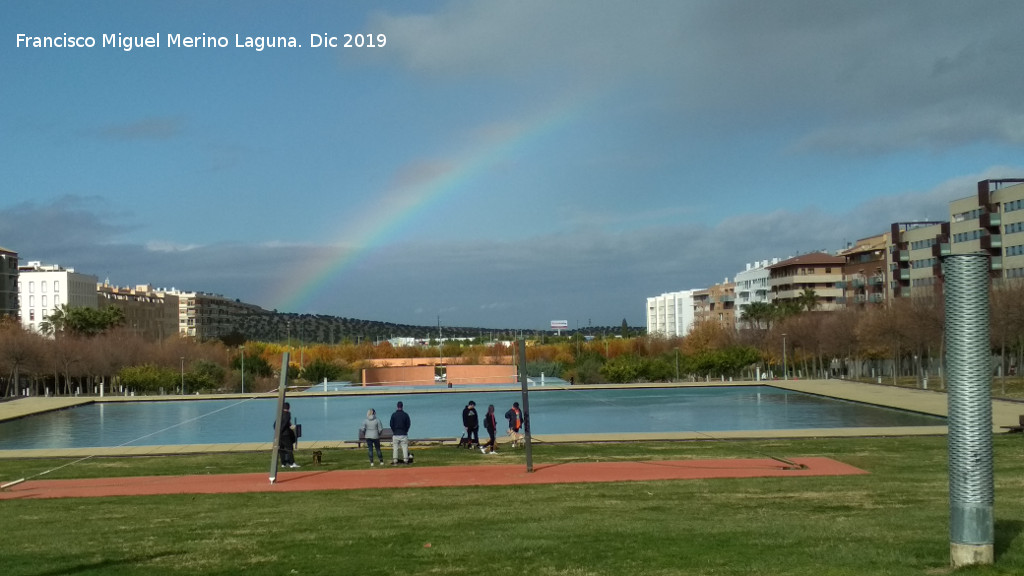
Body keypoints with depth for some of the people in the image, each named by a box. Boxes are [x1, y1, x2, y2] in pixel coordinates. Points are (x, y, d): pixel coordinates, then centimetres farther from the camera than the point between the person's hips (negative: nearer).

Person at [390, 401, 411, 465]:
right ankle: (405, 460, 1)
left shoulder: (393, 415, -3)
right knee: (405, 447, 4)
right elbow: (408, 424, 2)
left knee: (395, 448, 4)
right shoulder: (405, 415, -2)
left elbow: (391, 424, -1)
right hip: (404, 434, 0)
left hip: (395, 434, 0)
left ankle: (395, 461, 2)